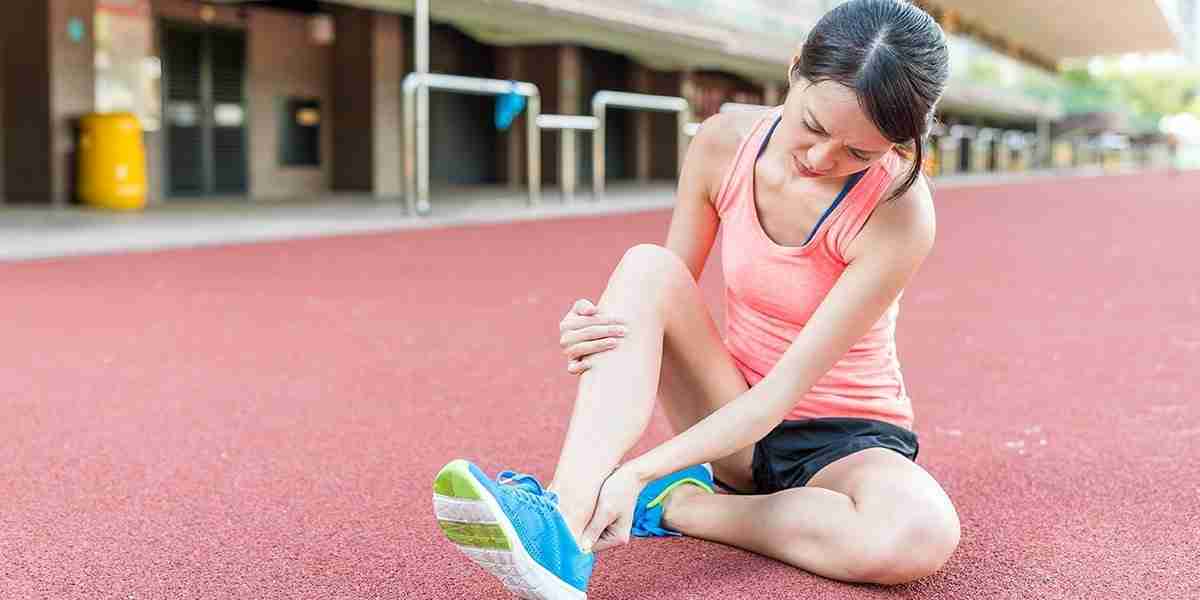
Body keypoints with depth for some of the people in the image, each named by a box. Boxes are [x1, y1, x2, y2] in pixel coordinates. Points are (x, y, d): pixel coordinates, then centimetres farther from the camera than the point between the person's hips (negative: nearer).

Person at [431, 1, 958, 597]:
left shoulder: (898, 211, -24)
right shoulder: (723, 145, -11)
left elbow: (784, 390, -27)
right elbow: (667, 299, -1)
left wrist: (641, 471, -37)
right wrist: (598, 333, -25)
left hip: (844, 438, -3)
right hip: (737, 420, 3)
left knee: (924, 536, -38)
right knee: (647, 266, -24)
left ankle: (674, 504, -17)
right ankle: (564, 525, -40)